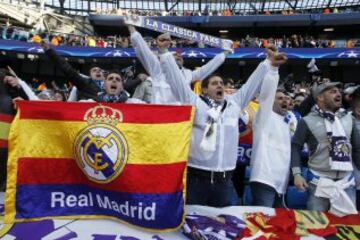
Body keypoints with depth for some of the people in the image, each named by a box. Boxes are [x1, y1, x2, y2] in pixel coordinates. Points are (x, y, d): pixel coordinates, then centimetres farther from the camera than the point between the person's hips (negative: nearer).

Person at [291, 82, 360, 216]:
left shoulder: (348, 118, 8)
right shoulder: (308, 121, -5)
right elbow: (295, 147, -5)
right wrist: (297, 174, -13)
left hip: (347, 181, 4)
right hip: (319, 181, -4)